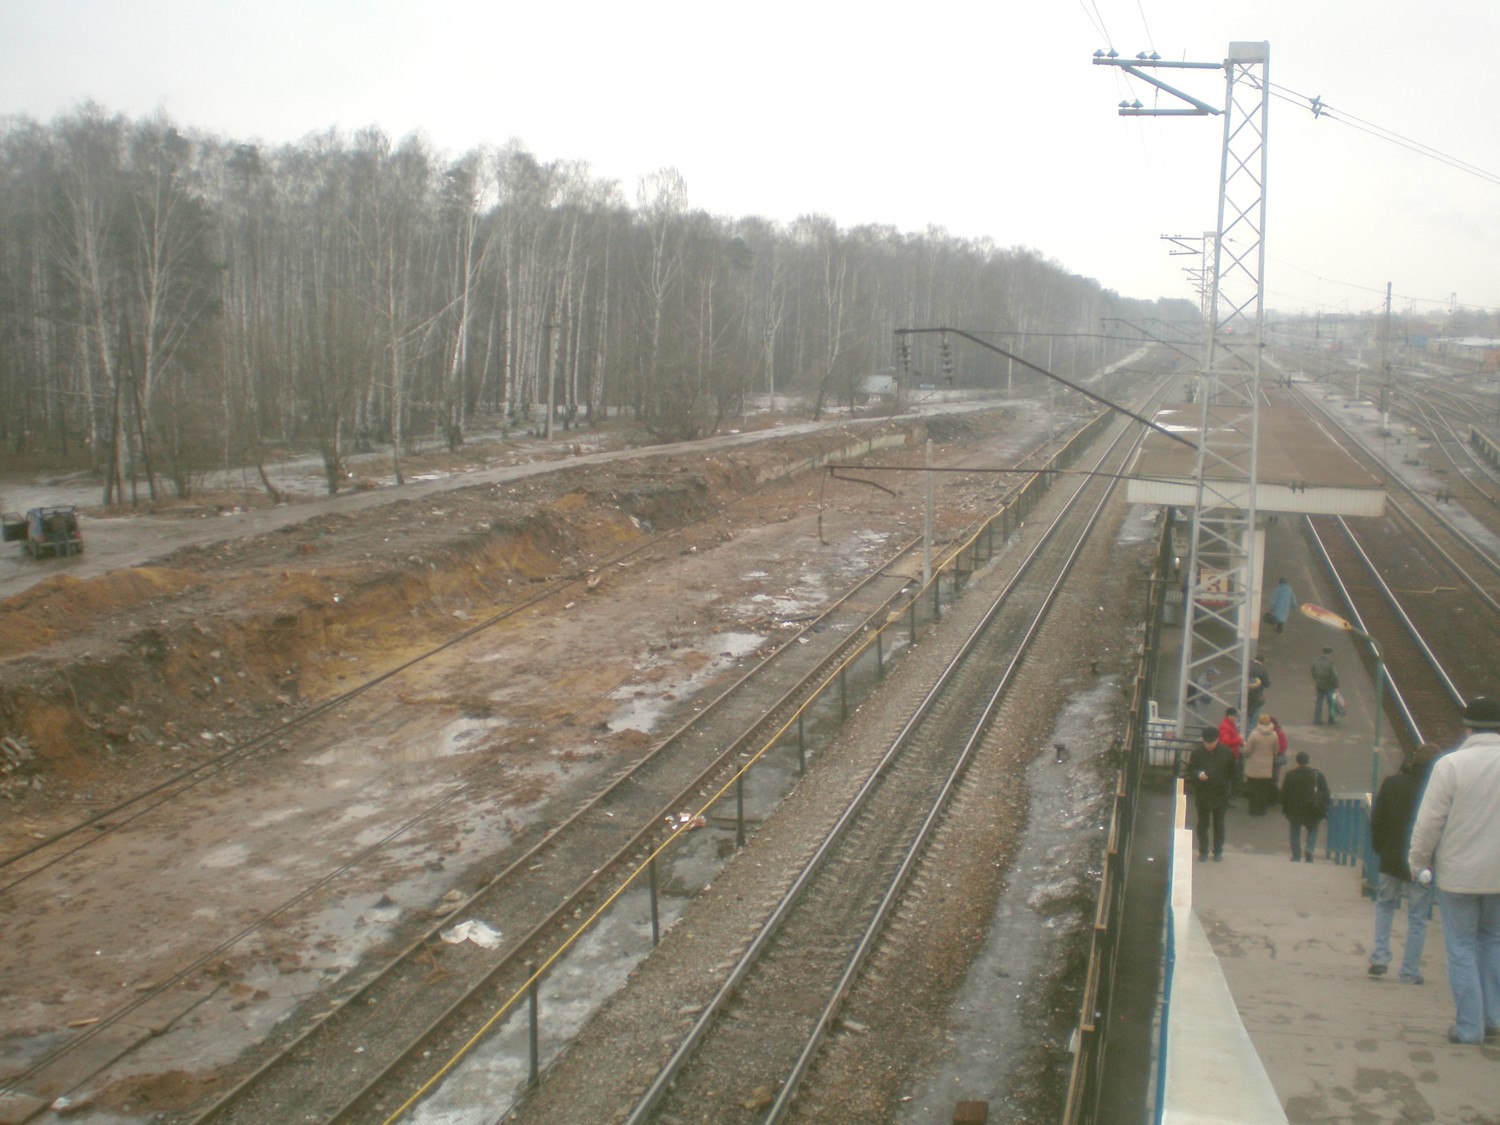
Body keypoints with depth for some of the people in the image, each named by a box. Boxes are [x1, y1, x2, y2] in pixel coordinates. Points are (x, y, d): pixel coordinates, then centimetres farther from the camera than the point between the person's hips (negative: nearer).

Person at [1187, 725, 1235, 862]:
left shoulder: (1226, 752, -6)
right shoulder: (1197, 752, -7)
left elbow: (1232, 773, 6)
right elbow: (1190, 770, -3)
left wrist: (1225, 784, 2)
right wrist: (1198, 774, -22)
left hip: (1220, 795, 0)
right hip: (1202, 795, 0)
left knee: (1218, 824, 11)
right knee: (1202, 824, 8)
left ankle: (1218, 851, 23)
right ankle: (1203, 851, 18)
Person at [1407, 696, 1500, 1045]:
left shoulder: (1451, 764, -15)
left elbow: (1429, 821, -13)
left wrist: (1418, 861, 0)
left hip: (1458, 873, -4)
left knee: (1462, 948, 6)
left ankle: (1469, 1027, 10)